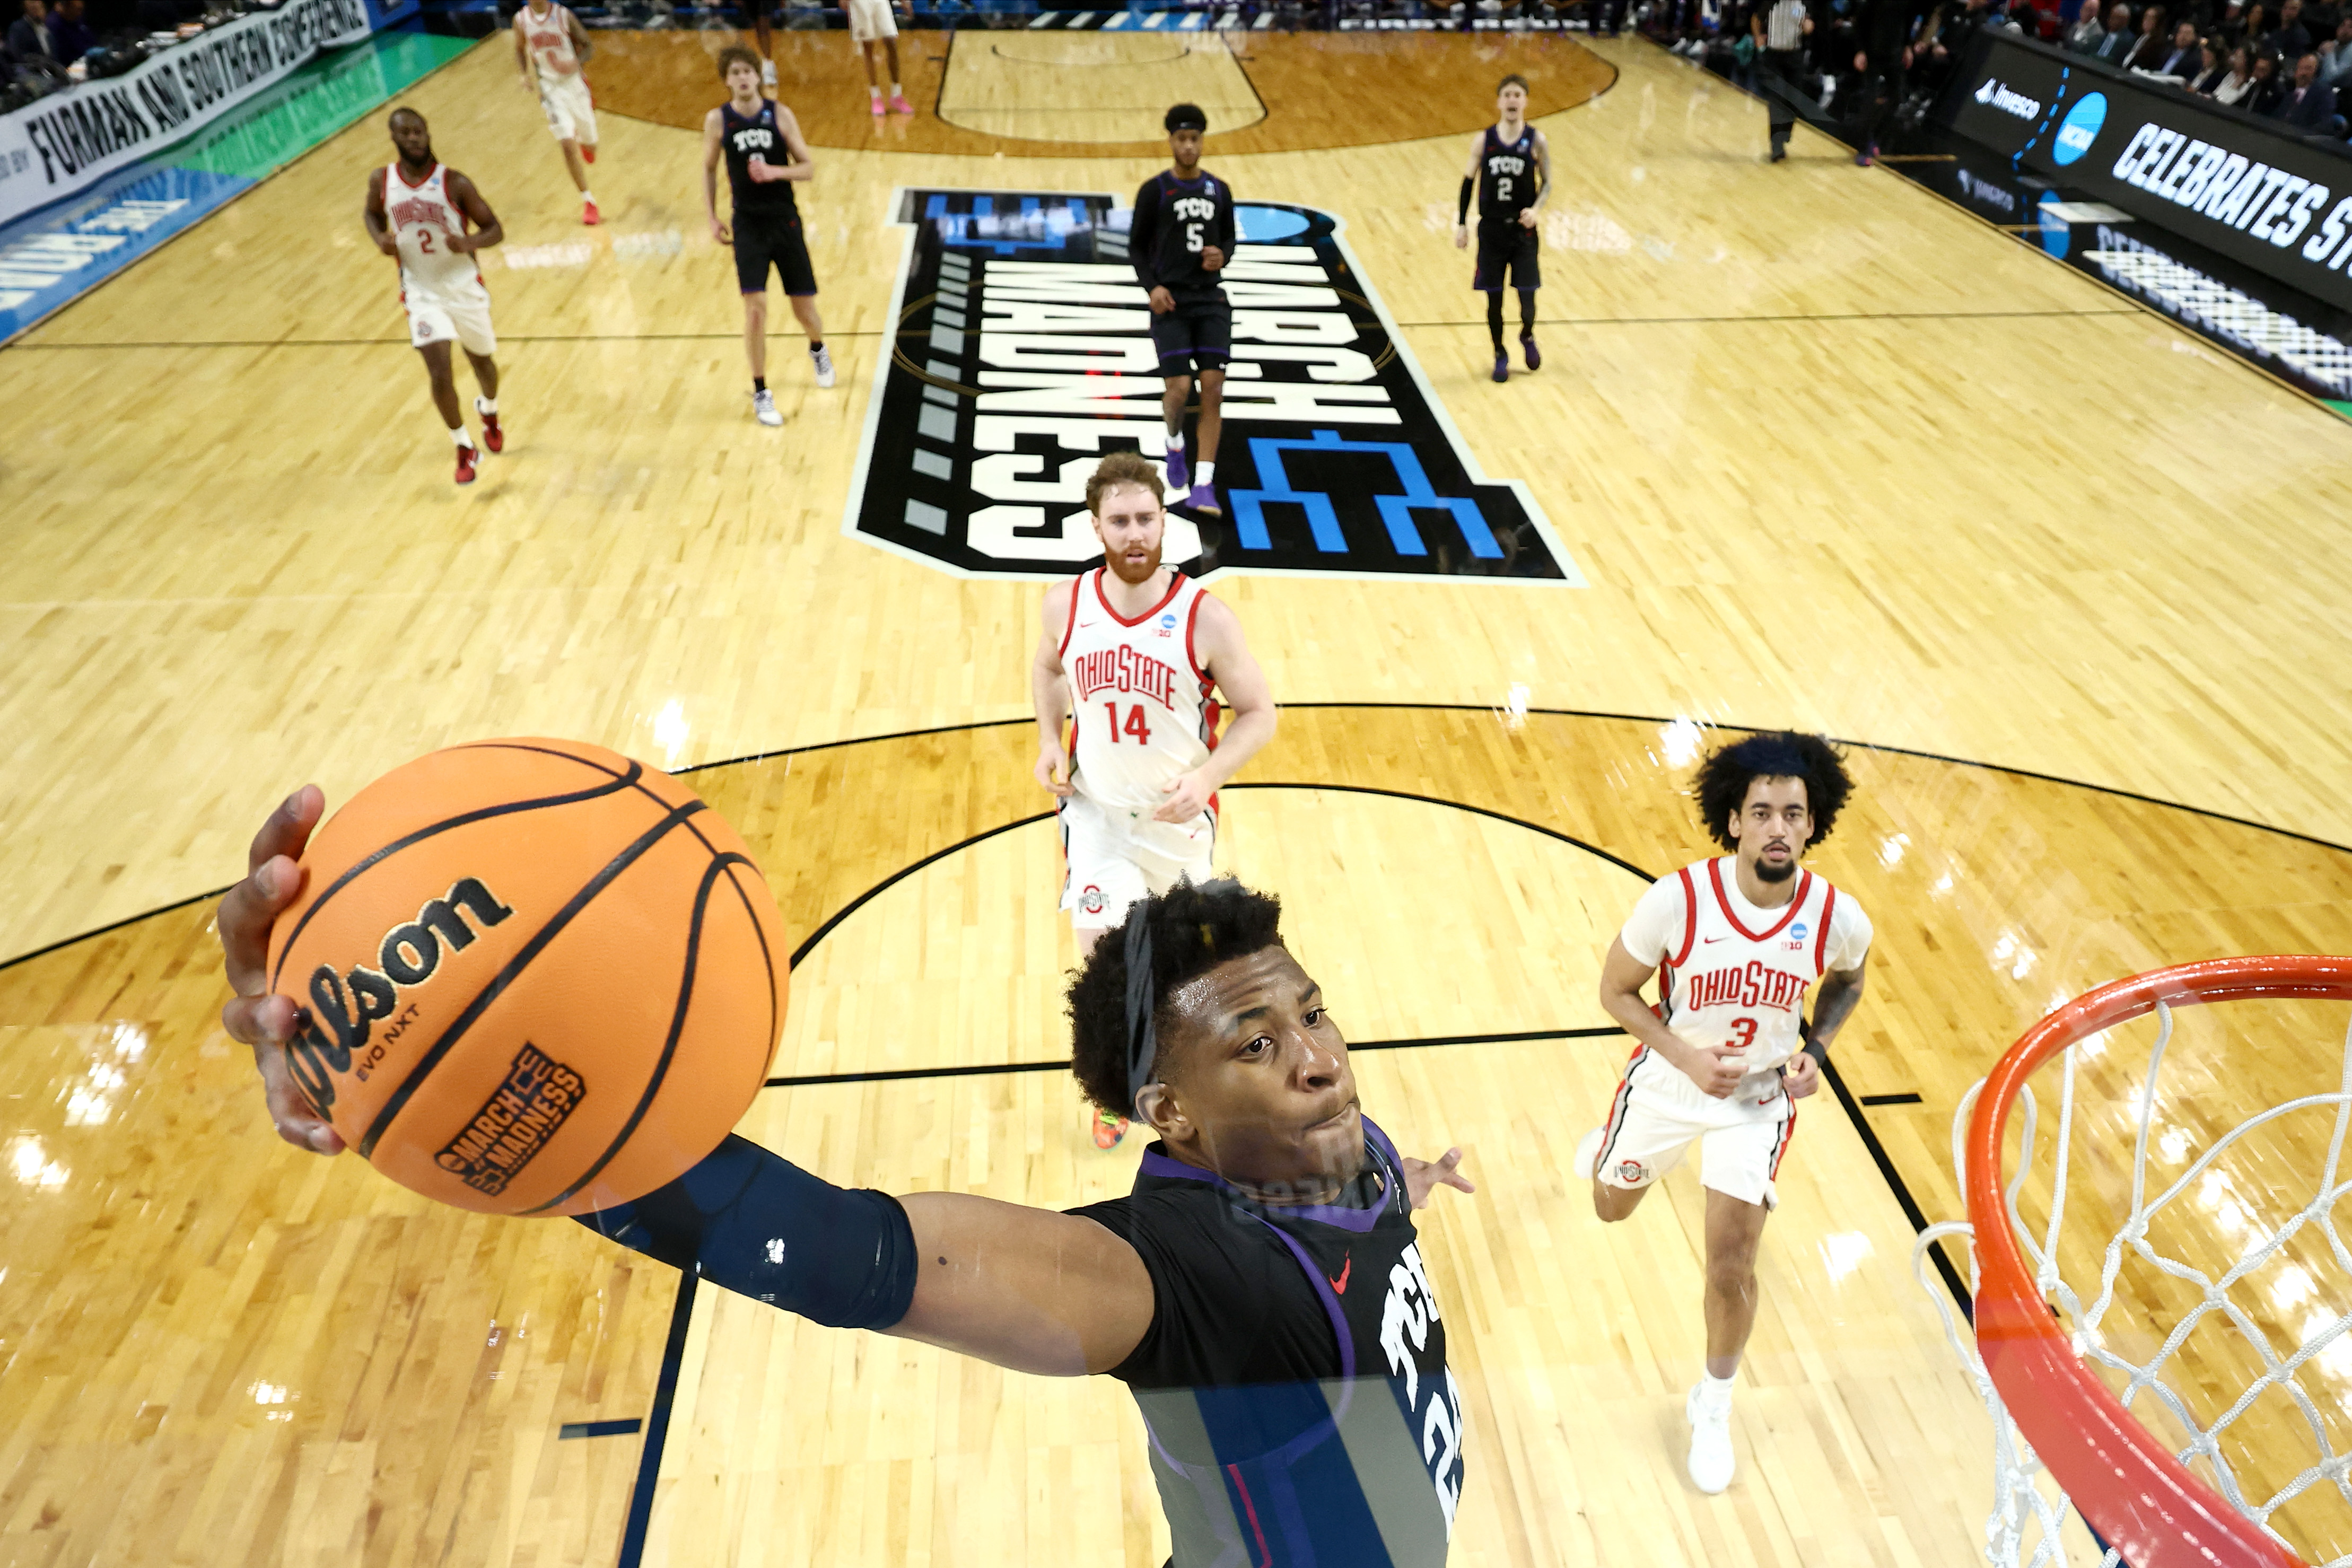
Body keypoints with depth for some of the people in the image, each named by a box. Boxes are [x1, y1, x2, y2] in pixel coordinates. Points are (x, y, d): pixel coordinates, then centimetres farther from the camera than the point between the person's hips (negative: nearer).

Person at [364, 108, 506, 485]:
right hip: (422, 292, 0)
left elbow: (495, 229, -8)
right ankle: (464, 449, 5)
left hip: (464, 287, 0)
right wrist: (380, 239, -7)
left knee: (481, 359, 20)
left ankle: (489, 412, 54)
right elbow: (371, 214, 16)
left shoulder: (454, 182, -12)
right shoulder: (381, 180, -4)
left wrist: (469, 243, -28)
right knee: (440, 374, -14)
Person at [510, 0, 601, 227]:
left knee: (589, 142, 14)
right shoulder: (521, 19, -4)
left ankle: (584, 141, 55)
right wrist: (527, 74, -7)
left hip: (574, 82, 0)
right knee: (567, 146, -14)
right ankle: (588, 201, -6)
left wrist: (578, 63, -25)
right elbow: (520, 50, 12)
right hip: (550, 87, 0)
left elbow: (587, 45, -4)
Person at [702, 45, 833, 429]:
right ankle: (760, 394, 1)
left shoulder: (780, 115, -4)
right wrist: (712, 218, 3)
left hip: (785, 221, 1)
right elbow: (709, 169, 10)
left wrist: (776, 171, -20)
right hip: (747, 225, -1)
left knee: (805, 308, 6)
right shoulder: (718, 120, -2)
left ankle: (818, 350, 44)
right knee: (756, 307, -13)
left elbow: (809, 168, -2)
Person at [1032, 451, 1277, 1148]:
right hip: (1095, 807, 1)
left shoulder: (1205, 619, -21)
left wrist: (1208, 777, -28)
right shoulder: (1067, 605, -12)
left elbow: (1258, 714, -12)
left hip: (1178, 811, -1)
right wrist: (1050, 739, -5)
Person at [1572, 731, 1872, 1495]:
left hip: (1759, 1097, 0)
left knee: (1732, 1267, -2)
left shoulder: (1840, 920, -23)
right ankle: (1608, 1146, 62)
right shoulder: (1676, 900, -30)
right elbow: (1615, 989, -14)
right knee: (1611, 1209, 23)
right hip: (1669, 1081, 0)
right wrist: (1687, 1057, -27)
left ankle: (1713, 1405, 26)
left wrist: (1815, 1051, -13)